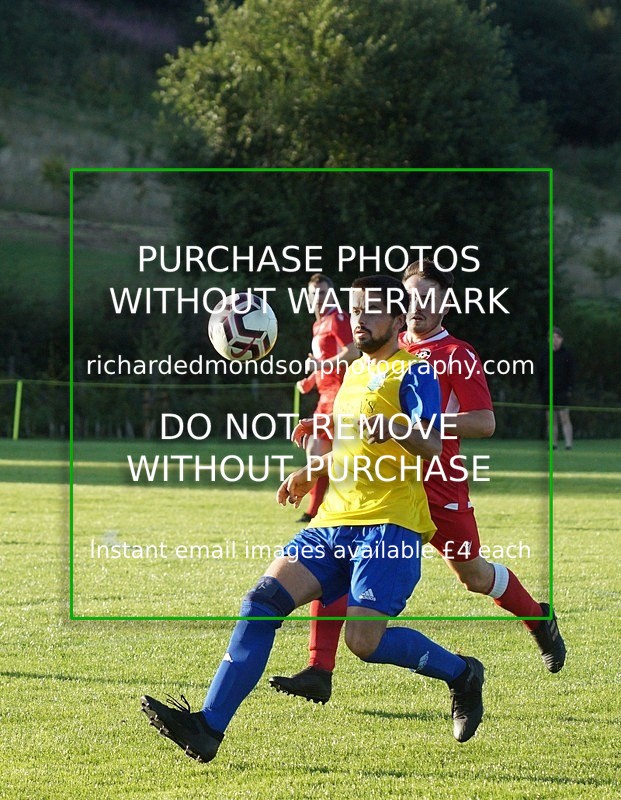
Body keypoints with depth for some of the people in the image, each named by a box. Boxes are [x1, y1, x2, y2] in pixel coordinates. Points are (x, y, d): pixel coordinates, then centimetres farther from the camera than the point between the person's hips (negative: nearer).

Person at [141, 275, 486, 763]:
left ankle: (461, 674, 8)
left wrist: (399, 431, -35)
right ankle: (208, 727, -16)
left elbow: (434, 446, -16)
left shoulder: (413, 372, -1)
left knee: (365, 640, -20)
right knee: (263, 601, -11)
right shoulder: (355, 371, 23)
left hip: (390, 524, -7)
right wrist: (311, 474, 25)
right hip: (335, 522, 7)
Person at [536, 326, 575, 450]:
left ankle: (569, 444, -11)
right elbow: (539, 373, 10)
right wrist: (540, 390, 3)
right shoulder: (544, 354, 8)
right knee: (551, 419, 4)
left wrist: (570, 389, -7)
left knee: (564, 418, -9)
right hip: (547, 392, 3)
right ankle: (553, 443, 8)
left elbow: (571, 373, 2)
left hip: (562, 391, -3)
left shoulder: (567, 354, 2)